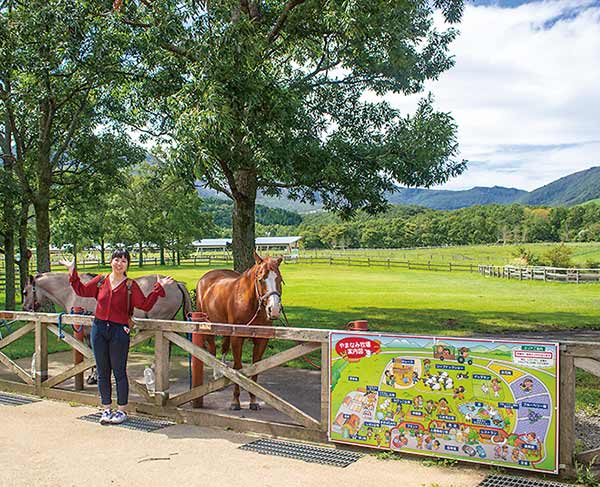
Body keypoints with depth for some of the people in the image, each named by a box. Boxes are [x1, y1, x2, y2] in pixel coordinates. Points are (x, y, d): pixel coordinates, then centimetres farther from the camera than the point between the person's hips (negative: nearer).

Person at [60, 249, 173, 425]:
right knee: (102, 372, 12)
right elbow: (81, 290, 17)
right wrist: (72, 272, 13)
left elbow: (145, 305, -6)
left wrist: (158, 288, -13)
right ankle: (106, 409, 25)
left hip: (119, 331, -3)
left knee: (119, 372, 5)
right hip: (99, 329, 4)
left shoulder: (131, 285, -3)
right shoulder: (100, 281, 5)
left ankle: (122, 410, 18)